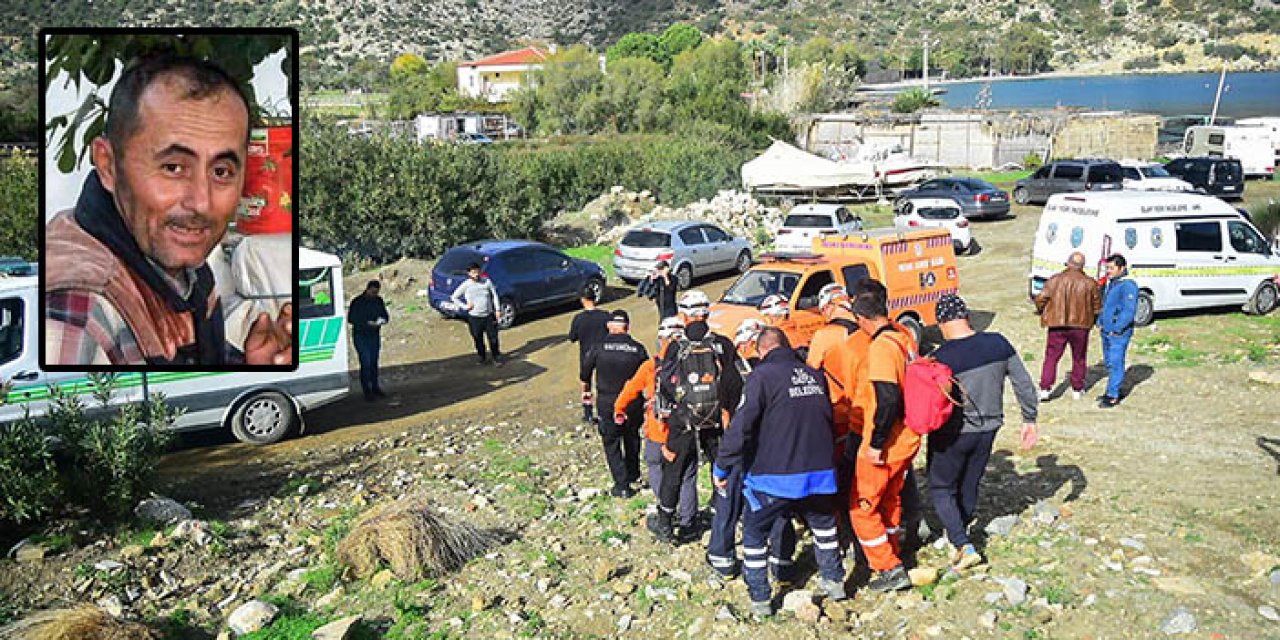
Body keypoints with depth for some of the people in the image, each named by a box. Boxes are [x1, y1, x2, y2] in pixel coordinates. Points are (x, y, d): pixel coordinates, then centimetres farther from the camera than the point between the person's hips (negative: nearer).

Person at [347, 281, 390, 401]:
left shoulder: (379, 301, 6)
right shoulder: (357, 302, -8)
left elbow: (386, 316, 12)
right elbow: (350, 318, -11)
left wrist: (382, 320, -12)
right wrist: (367, 323, -21)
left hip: (374, 336, 5)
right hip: (361, 337, -5)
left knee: (374, 362, 12)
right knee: (366, 363, -9)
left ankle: (375, 388, 23)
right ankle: (367, 391, -3)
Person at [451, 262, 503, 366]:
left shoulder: (487, 282, -4)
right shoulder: (466, 285, -7)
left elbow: (494, 295, 6)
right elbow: (454, 297, 3)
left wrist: (497, 310, 1)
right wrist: (465, 306, -5)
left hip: (489, 316, 1)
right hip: (474, 318, -1)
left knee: (493, 338, 5)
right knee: (478, 340, 10)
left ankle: (497, 358, 22)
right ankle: (481, 358, 28)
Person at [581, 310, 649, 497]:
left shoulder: (599, 348, -9)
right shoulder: (638, 349, -7)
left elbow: (585, 373, 3)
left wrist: (586, 390, 23)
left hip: (607, 404, -2)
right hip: (633, 404, 2)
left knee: (612, 444, 8)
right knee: (632, 438, 25)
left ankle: (622, 485, 4)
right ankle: (633, 473, 40)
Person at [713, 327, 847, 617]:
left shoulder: (762, 375, -10)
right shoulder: (815, 375, 8)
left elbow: (741, 426, -16)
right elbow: (828, 418, 18)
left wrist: (721, 468, -9)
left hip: (774, 476, -5)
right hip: (819, 471, 5)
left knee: (754, 535, 12)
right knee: (824, 525, 29)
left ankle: (760, 600, 12)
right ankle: (834, 581, 38)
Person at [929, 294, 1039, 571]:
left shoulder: (940, 358, -21)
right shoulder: (998, 344, -7)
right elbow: (1025, 385, 1)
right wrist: (1029, 420, 13)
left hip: (952, 434, -5)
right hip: (988, 430, 5)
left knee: (941, 489, 13)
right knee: (969, 486, 22)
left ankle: (964, 546, 1)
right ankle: (958, 537, 38)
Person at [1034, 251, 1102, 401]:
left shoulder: (1056, 280, -6)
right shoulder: (1089, 283, -2)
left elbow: (1040, 299, -8)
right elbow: (1097, 306, 6)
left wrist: (1042, 313, 11)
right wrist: (1091, 320, 24)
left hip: (1057, 326, -1)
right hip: (1080, 326, 1)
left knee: (1051, 358, 5)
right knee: (1079, 359, 16)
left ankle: (1045, 389, -4)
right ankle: (1077, 390, 23)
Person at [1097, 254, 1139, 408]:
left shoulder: (1128, 285, -14)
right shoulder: (1110, 283, 15)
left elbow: (1129, 311, -19)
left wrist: (1117, 329, -19)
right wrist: (1100, 322, 15)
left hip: (1119, 333, -9)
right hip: (1106, 331, 9)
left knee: (1115, 363, -7)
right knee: (1109, 362, 15)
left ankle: (1113, 396, -4)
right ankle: (1112, 391, 26)